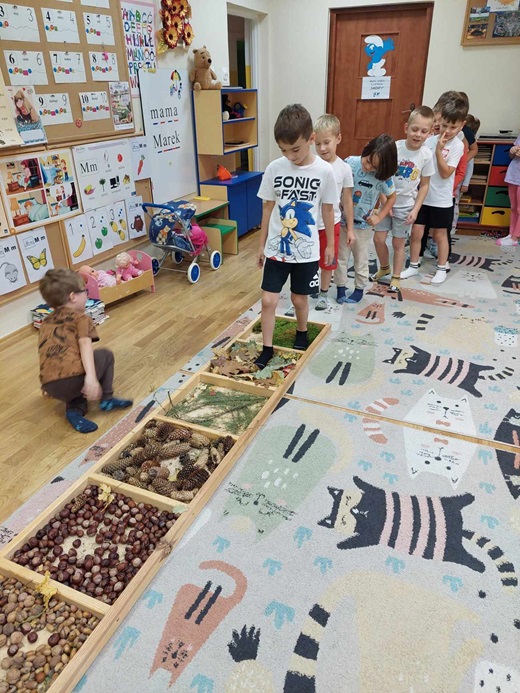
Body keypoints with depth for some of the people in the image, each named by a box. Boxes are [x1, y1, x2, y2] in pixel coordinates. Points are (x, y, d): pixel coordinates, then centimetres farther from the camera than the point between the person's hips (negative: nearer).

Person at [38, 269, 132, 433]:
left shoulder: (46, 323, 27)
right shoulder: (81, 318, 8)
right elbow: (84, 343, -11)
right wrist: (91, 375, -24)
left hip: (51, 387, 5)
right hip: (74, 377, -5)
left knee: (73, 387, 38)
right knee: (106, 355, 21)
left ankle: (75, 409, 8)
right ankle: (107, 399, 18)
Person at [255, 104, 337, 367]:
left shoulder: (324, 171, -10)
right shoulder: (274, 168, -6)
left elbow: (327, 209, 2)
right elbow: (268, 208, 3)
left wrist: (330, 244, 8)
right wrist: (261, 245, 7)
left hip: (306, 250, -1)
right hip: (276, 248, 1)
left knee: (299, 299, 13)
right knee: (268, 300, -1)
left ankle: (301, 333, 41)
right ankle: (267, 349, 15)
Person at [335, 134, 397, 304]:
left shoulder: (383, 176, -15)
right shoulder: (350, 163, -16)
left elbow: (391, 197, 0)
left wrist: (379, 217, -7)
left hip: (363, 225, 0)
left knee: (361, 260, 14)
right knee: (341, 257, 12)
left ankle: (359, 289, 32)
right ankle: (341, 287, 29)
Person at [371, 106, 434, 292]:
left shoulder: (426, 155, -10)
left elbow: (424, 185, -2)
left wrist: (415, 210, -7)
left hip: (406, 206, 0)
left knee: (398, 243, 7)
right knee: (378, 239, 2)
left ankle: (396, 277, 24)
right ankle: (384, 267, 30)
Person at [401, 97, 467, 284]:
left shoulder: (457, 146, -10)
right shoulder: (429, 140, -1)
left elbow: (445, 173, -17)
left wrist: (439, 150, -23)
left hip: (441, 199, -3)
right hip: (421, 195, 3)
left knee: (440, 234, 9)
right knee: (416, 232, 4)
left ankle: (442, 268, 25)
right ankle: (414, 266, 22)